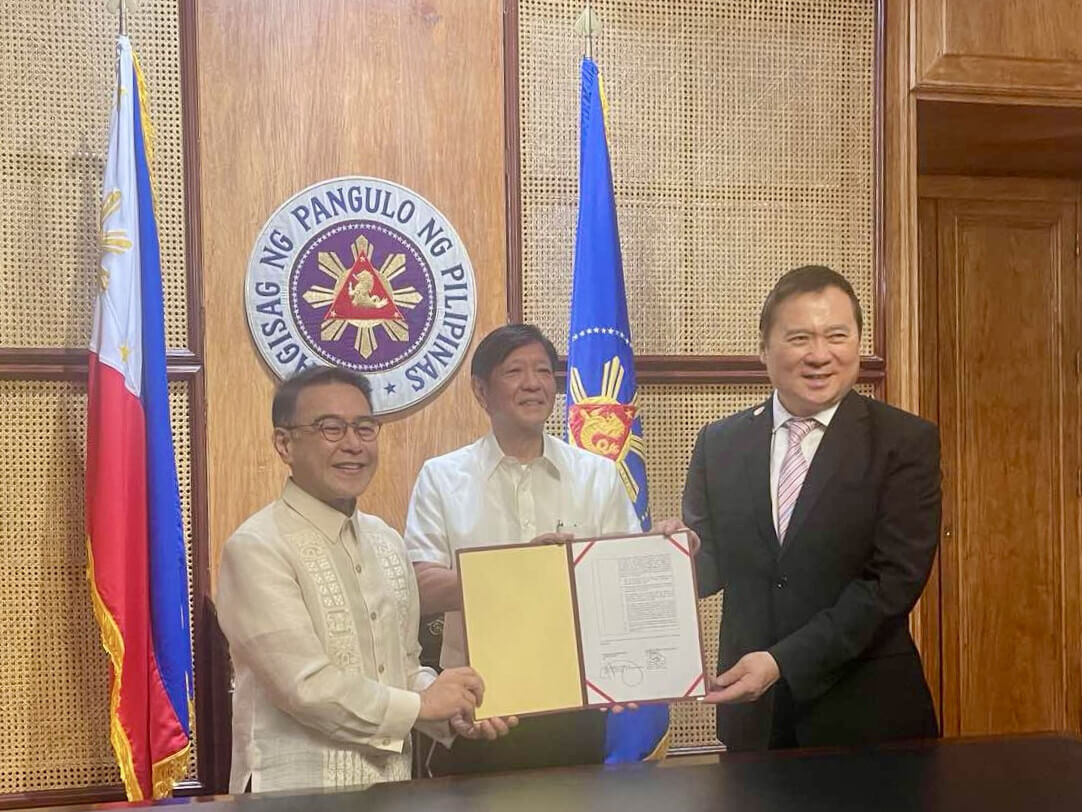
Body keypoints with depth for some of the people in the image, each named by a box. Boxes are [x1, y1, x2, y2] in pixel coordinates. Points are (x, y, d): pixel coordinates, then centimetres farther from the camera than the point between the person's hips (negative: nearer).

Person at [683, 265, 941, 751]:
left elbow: (894, 579, -14)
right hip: (751, 711, 3)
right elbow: (709, 564, 7)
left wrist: (784, 661, -20)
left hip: (865, 713, -2)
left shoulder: (906, 443, -7)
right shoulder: (719, 443, 4)